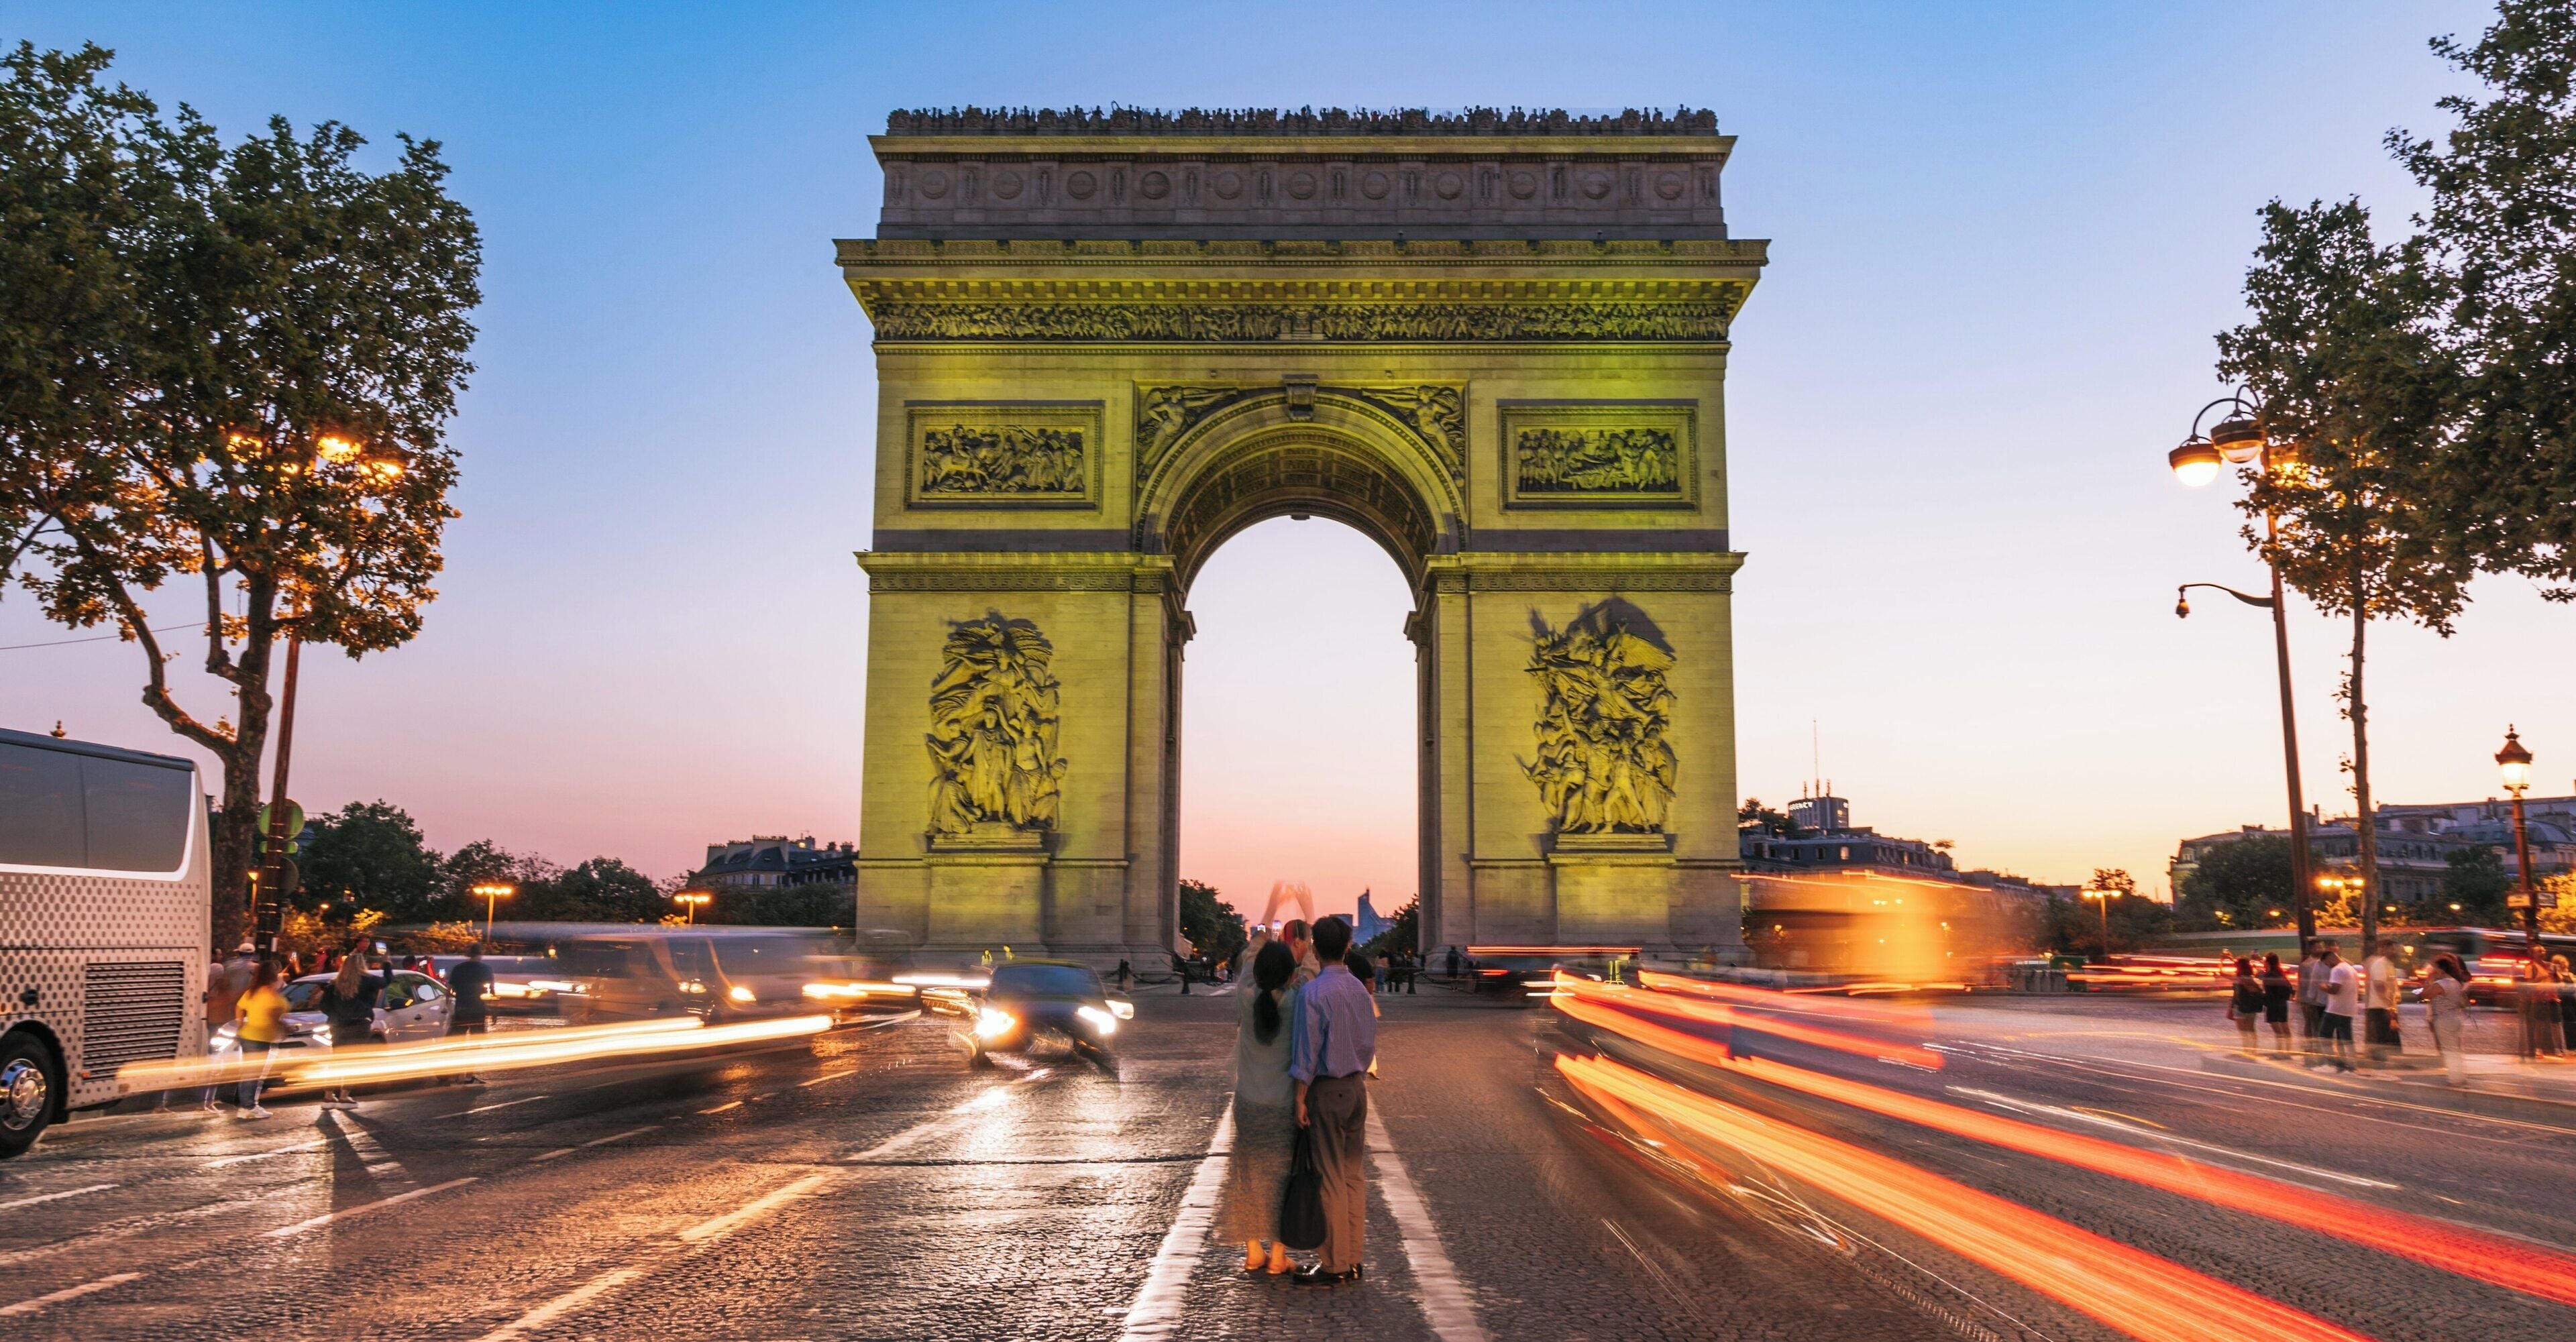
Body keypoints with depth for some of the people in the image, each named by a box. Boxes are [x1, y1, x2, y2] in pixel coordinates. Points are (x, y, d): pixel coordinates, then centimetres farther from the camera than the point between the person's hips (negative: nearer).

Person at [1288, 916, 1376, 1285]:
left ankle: (1335, 1264, 4)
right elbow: (1370, 1044, 11)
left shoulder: (1313, 992, -15)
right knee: (1354, 1174, 11)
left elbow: (1307, 1050, -15)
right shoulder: (1360, 990, 5)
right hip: (1357, 1087, 7)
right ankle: (1353, 1260, 17)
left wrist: (1300, 1099, -9)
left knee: (1331, 1178, -1)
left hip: (1326, 1090, -7)